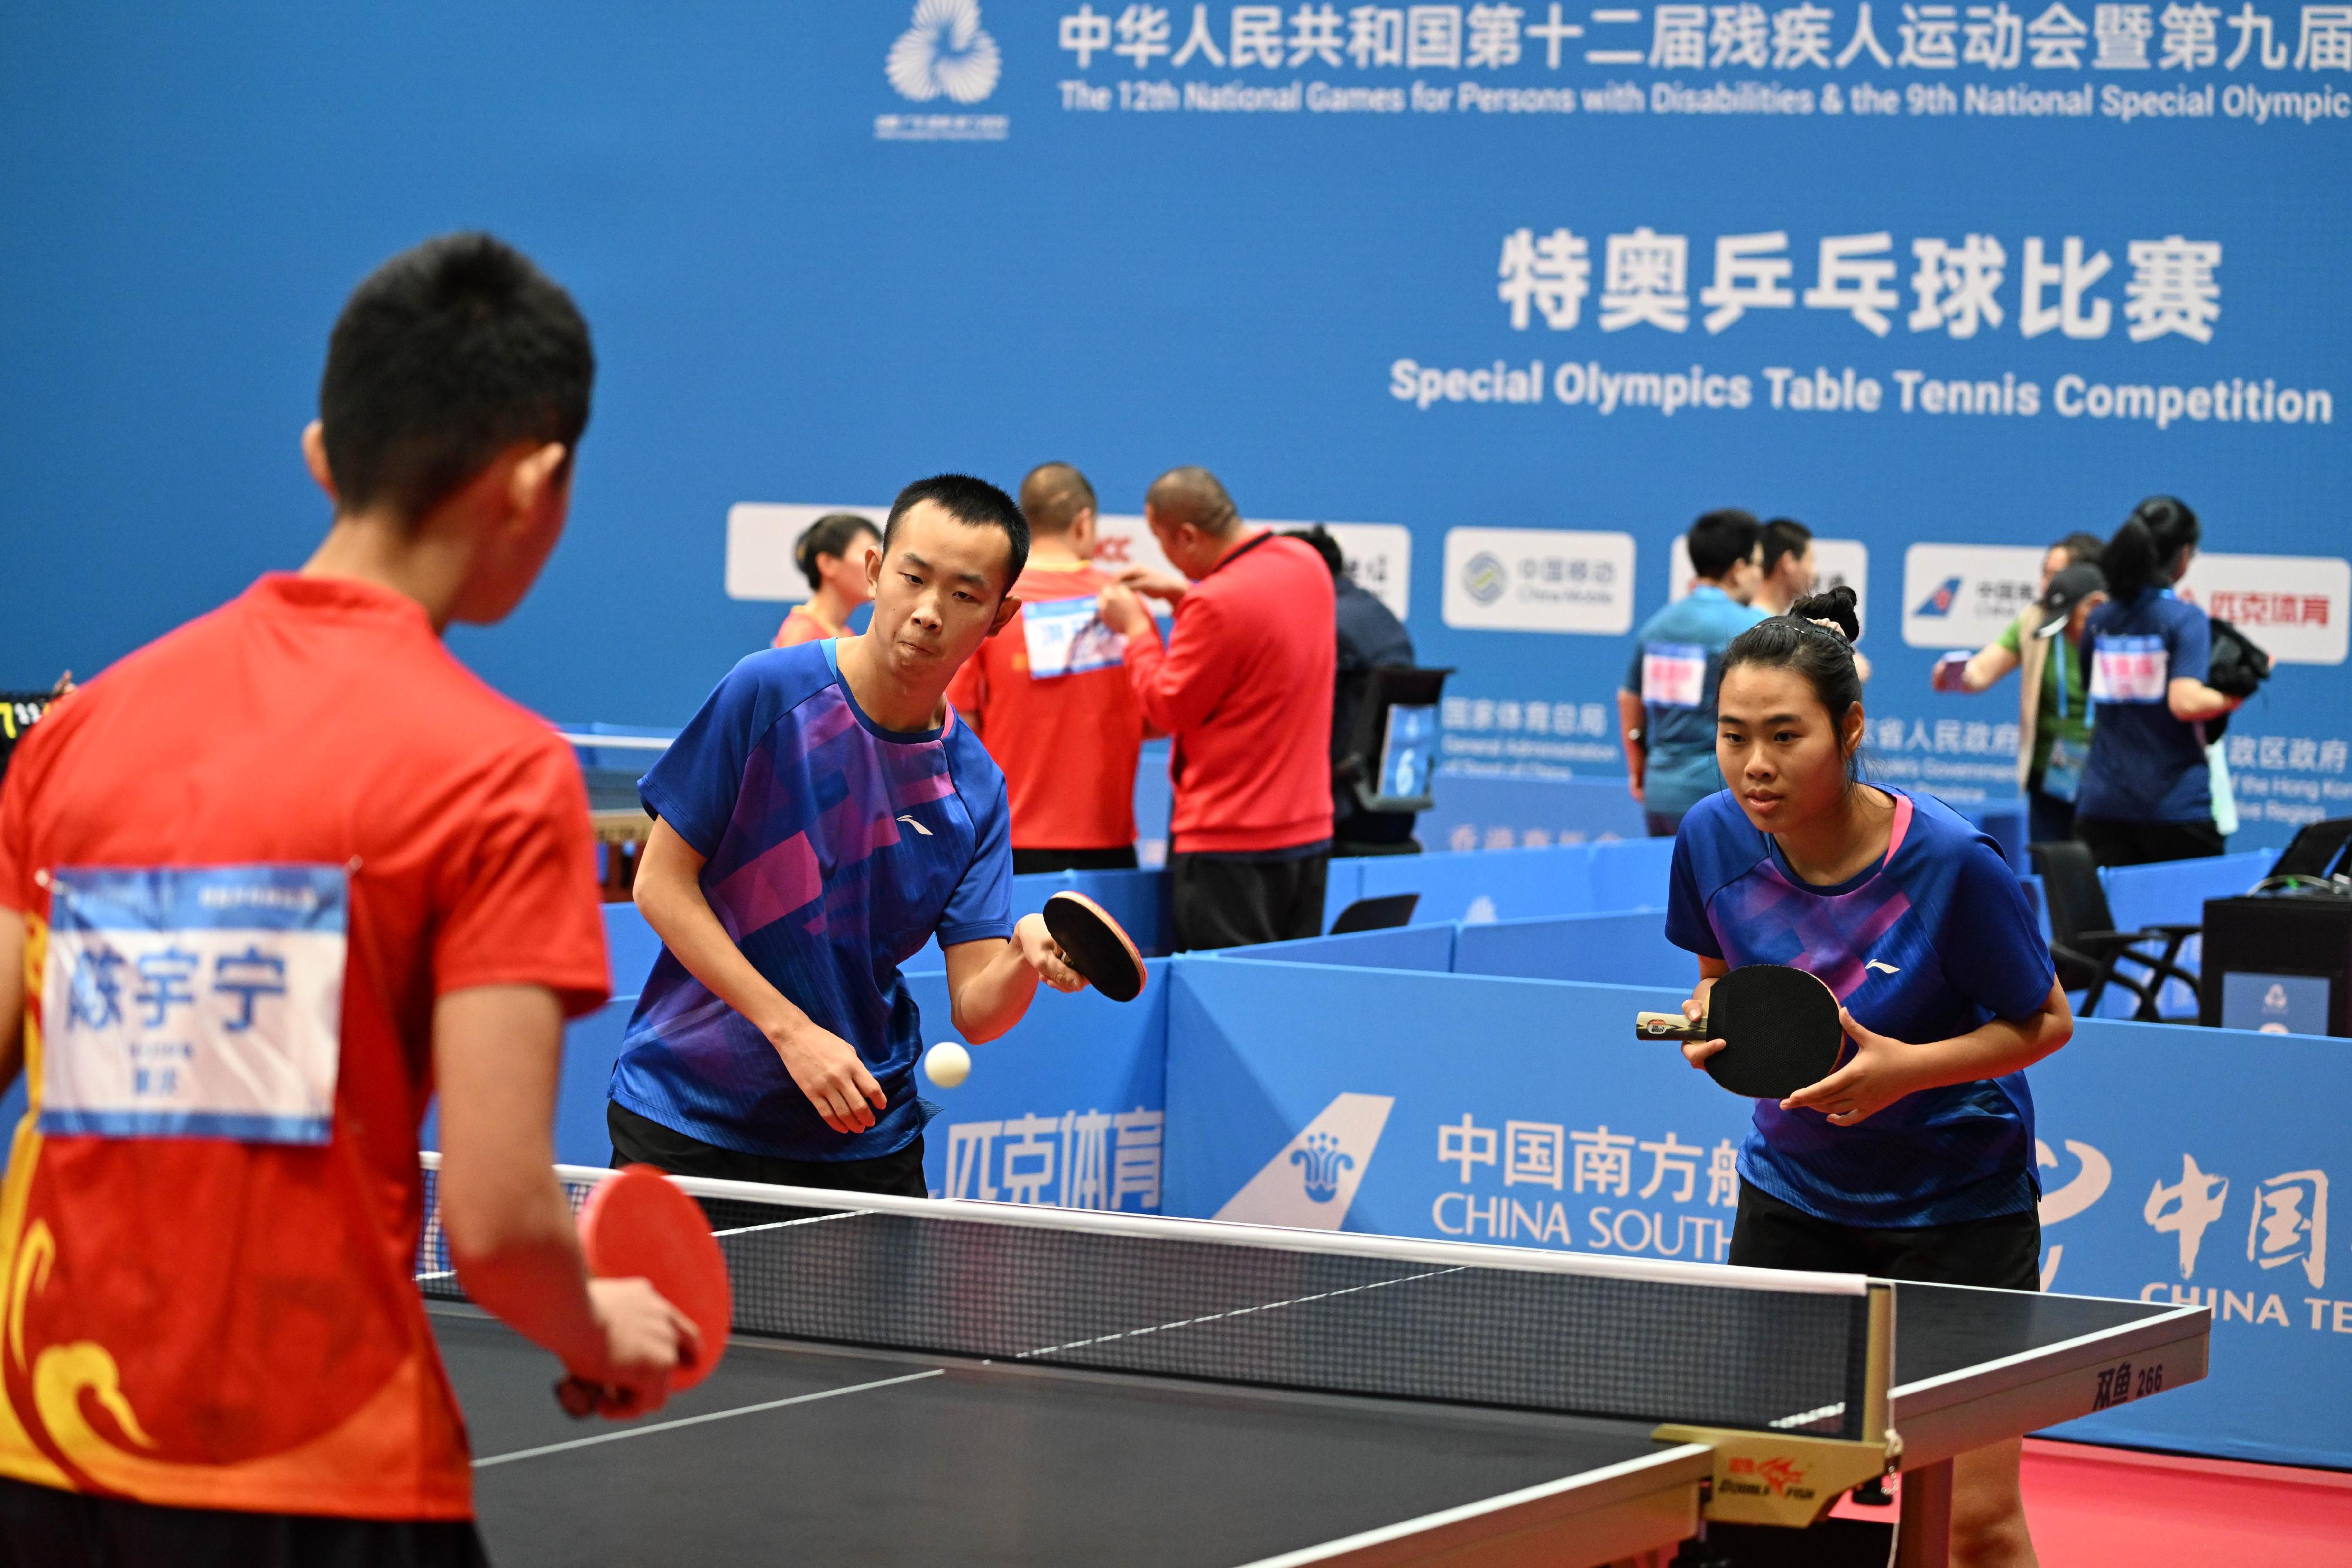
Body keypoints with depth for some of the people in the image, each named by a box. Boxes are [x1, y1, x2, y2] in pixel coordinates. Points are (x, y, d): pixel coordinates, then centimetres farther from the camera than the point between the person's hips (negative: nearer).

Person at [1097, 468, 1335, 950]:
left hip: (1227, 845, -9)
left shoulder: (1218, 603, -22)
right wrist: (1183, 595, 15)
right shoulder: (1308, 564, 4)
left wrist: (1136, 629, 1)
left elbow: (1168, 709, -11)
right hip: (1309, 833, 9)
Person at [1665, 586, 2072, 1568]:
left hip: (1958, 1207, -4)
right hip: (1793, 1188, 4)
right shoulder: (1713, 839, -12)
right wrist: (1708, 1014, -14)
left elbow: (2046, 1023, -11)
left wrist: (1905, 1067, -26)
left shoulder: (1950, 862, -25)